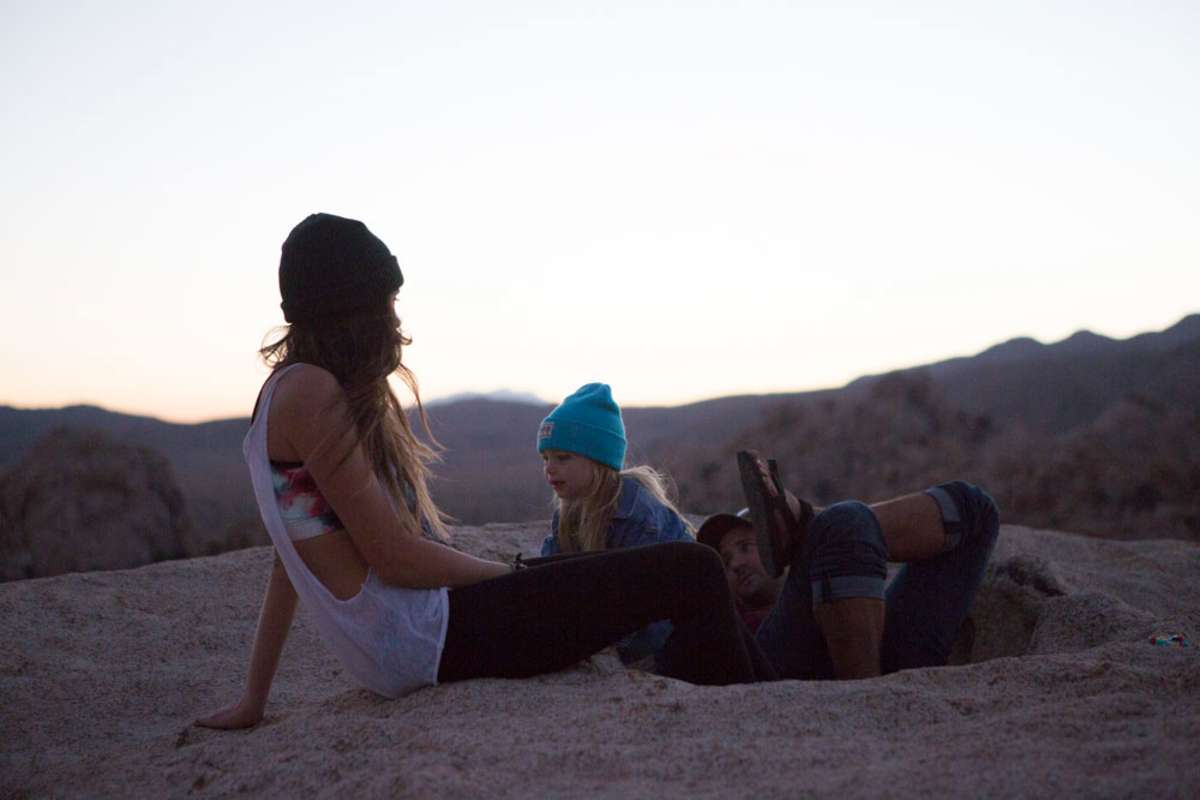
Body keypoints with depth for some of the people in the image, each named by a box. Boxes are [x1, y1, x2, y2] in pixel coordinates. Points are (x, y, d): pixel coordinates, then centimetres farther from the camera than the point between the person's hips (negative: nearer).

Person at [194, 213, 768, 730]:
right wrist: (519, 578, -3)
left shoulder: (290, 390, 15)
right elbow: (393, 556, -17)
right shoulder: (311, 392, -14)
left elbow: (296, 551, 17)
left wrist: (254, 699, 19)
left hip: (406, 637, 10)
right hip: (417, 641, -10)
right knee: (690, 573, -11)